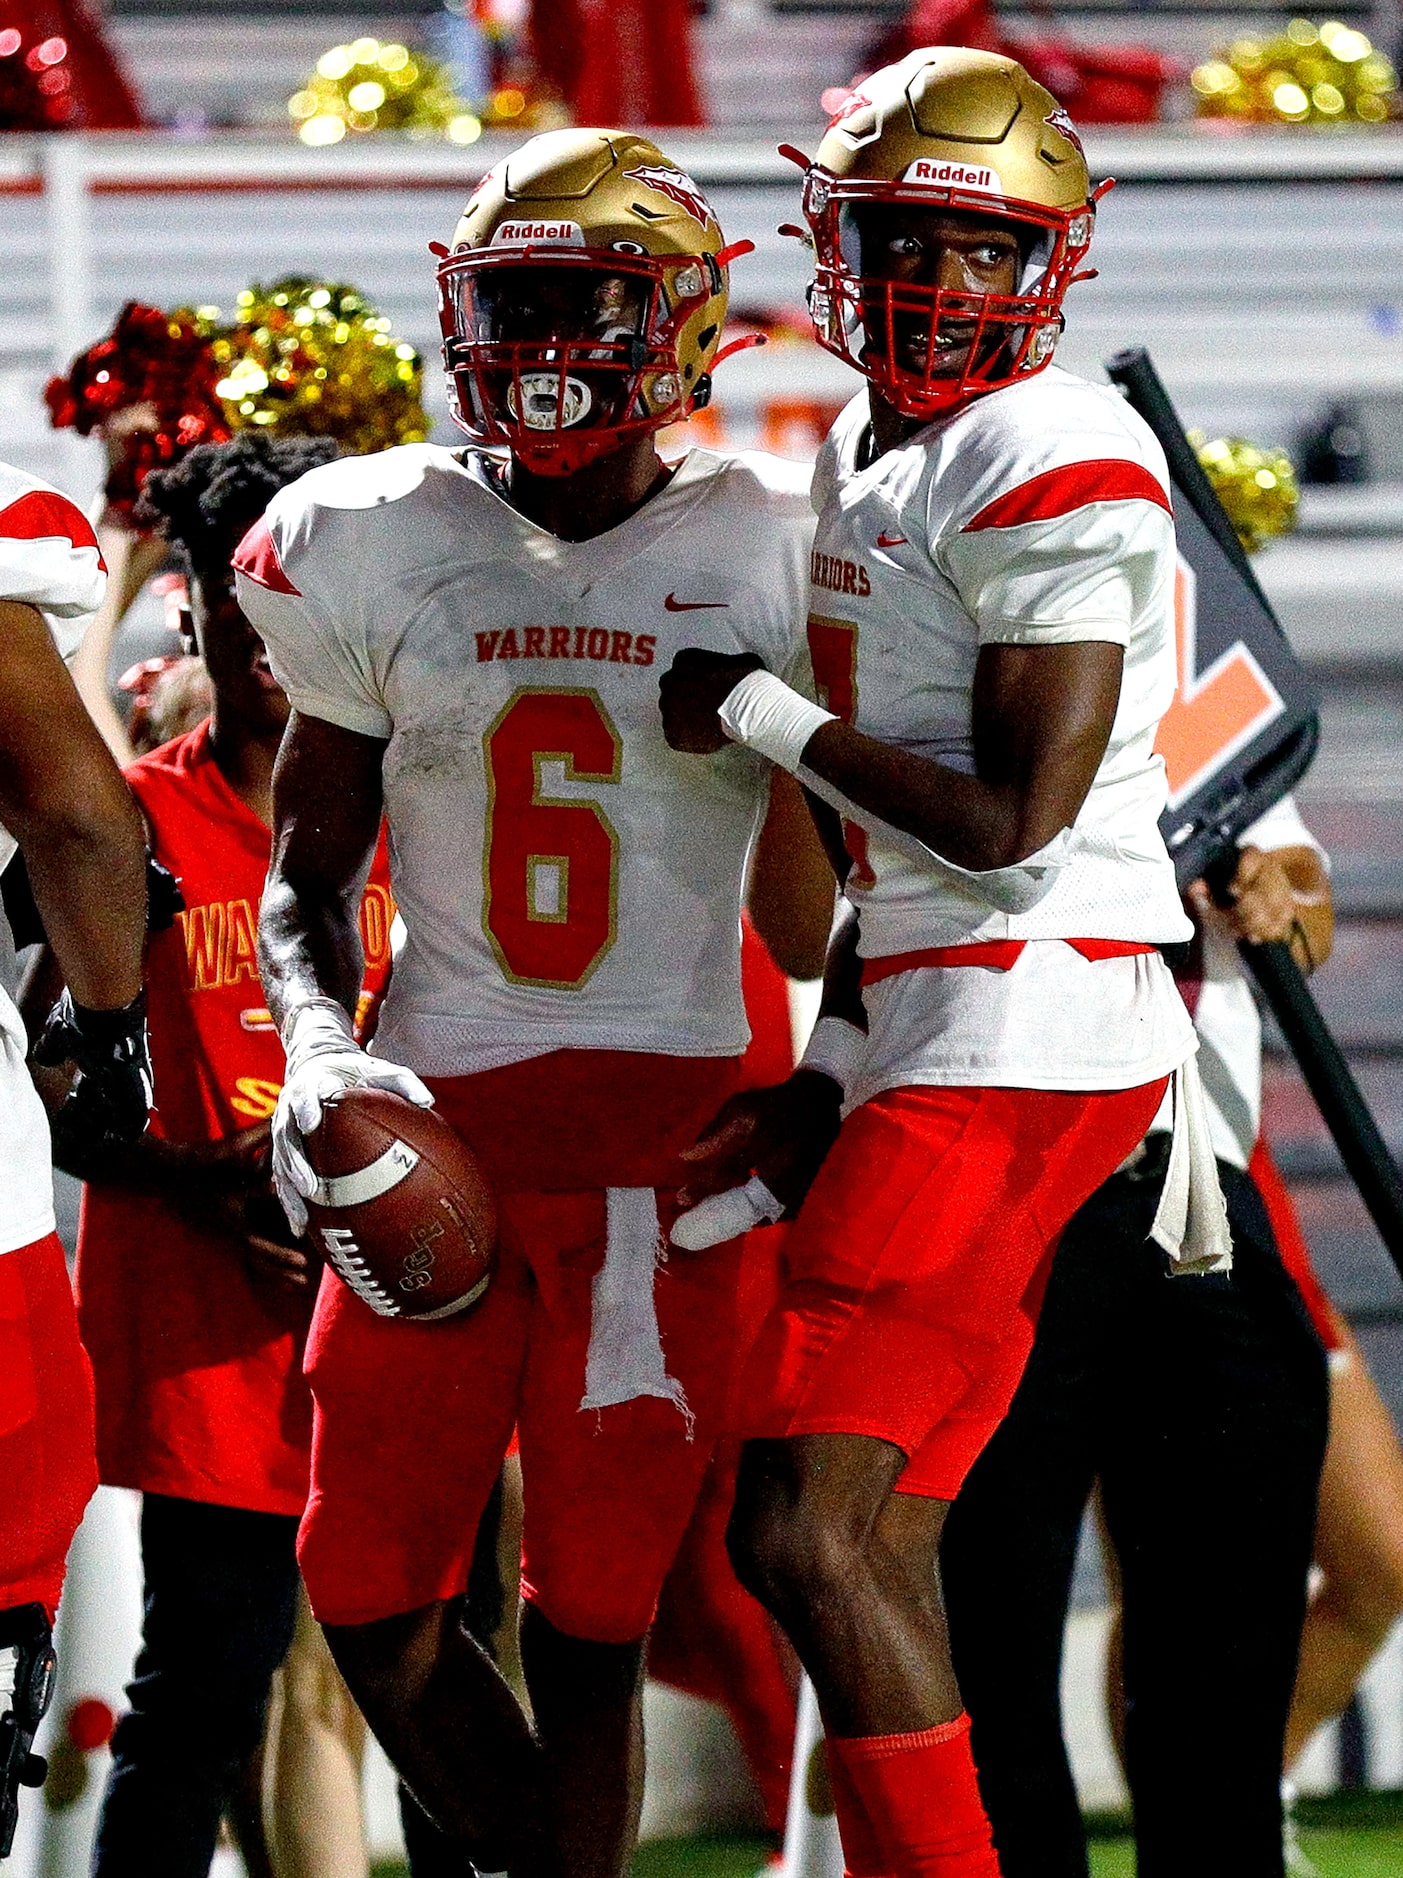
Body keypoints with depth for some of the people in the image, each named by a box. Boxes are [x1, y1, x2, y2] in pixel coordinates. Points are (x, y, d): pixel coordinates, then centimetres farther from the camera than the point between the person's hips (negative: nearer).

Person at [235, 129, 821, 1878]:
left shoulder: (762, 556, 0)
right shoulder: (380, 549, 6)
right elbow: (308, 873, 13)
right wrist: (313, 1042, -6)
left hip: (665, 1132, -3)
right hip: (432, 1118, 3)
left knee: (588, 1627, -3)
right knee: (371, 1599, 1)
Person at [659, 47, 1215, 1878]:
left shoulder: (1054, 462, -12)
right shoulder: (869, 457, 18)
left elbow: (1010, 821, -17)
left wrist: (765, 720, -7)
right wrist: (834, 1074, 20)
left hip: (1031, 1021, -10)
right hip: (953, 1022, 10)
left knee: (807, 1528, -14)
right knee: (873, 1543, 8)